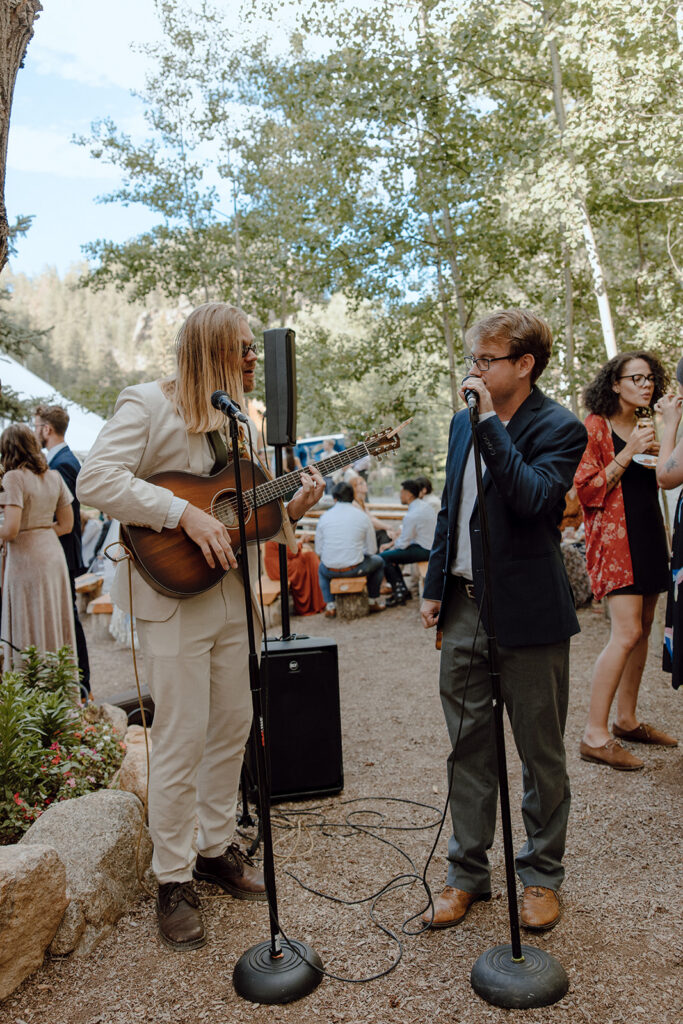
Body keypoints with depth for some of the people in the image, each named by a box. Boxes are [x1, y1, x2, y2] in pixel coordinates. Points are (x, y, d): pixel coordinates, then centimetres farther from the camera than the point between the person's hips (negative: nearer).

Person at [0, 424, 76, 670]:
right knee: (55, 627, 14)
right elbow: (66, 525, 10)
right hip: (54, 553, 7)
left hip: (26, 558, -7)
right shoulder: (54, 476, 7)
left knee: (28, 635, 2)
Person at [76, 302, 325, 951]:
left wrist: (292, 510, -2)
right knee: (181, 742, -1)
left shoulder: (244, 419, 15)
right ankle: (174, 881, 17)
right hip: (174, 595, -7)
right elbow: (95, 480, -19)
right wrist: (185, 513, -25)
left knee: (233, 728, 14)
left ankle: (217, 848, 33)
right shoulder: (148, 404, -7)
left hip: (235, 598, 7)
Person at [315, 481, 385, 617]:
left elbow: (318, 551, 3)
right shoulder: (362, 516, -4)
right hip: (355, 569, -2)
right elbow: (372, 550, 0)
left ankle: (330, 605, 24)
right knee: (378, 561, 30)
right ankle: (374, 602, 34)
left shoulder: (325, 516, -1)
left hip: (331, 570, 2)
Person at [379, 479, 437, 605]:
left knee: (384, 557, -11)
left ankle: (400, 592, 2)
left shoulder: (412, 515, -23)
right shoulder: (423, 505, 8)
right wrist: (390, 544, 14)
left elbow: (403, 543, -16)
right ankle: (403, 590, 19)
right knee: (390, 554, 17)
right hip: (430, 546, 10)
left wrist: (391, 548, 3)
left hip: (424, 550, -10)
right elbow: (406, 533, 16)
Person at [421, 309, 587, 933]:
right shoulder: (464, 422, 12)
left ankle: (542, 875, 30)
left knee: (542, 752, 10)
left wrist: (490, 422, -22)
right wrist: (436, 587, 14)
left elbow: (532, 499, -26)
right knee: (468, 747, 13)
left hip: (528, 613, -5)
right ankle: (468, 874, 28)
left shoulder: (560, 429, -8)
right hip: (464, 607, 6)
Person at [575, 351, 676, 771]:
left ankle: (627, 719, 21)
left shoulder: (644, 427, 18)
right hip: (615, 536, -8)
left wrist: (657, 455, 7)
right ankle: (595, 736, -8)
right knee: (627, 633, -15)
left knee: (642, 629, 9)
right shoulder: (595, 426, -5)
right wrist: (628, 453, -17)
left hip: (648, 532, 8)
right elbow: (586, 489, -12)